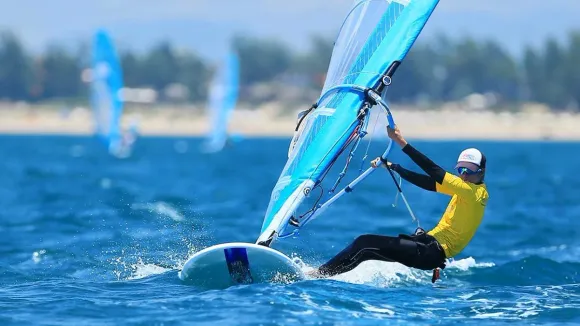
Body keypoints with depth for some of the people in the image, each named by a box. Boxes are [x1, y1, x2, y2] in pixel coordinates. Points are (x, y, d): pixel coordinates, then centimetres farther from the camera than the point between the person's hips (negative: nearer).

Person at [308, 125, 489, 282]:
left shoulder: (474, 191, -13)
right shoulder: (467, 189, 14)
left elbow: (436, 173, -20)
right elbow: (428, 183, 15)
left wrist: (402, 142, -22)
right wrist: (392, 167, 11)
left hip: (432, 252, -9)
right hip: (431, 244, 9)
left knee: (365, 245, -17)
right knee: (366, 242, 2)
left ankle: (318, 275, -14)